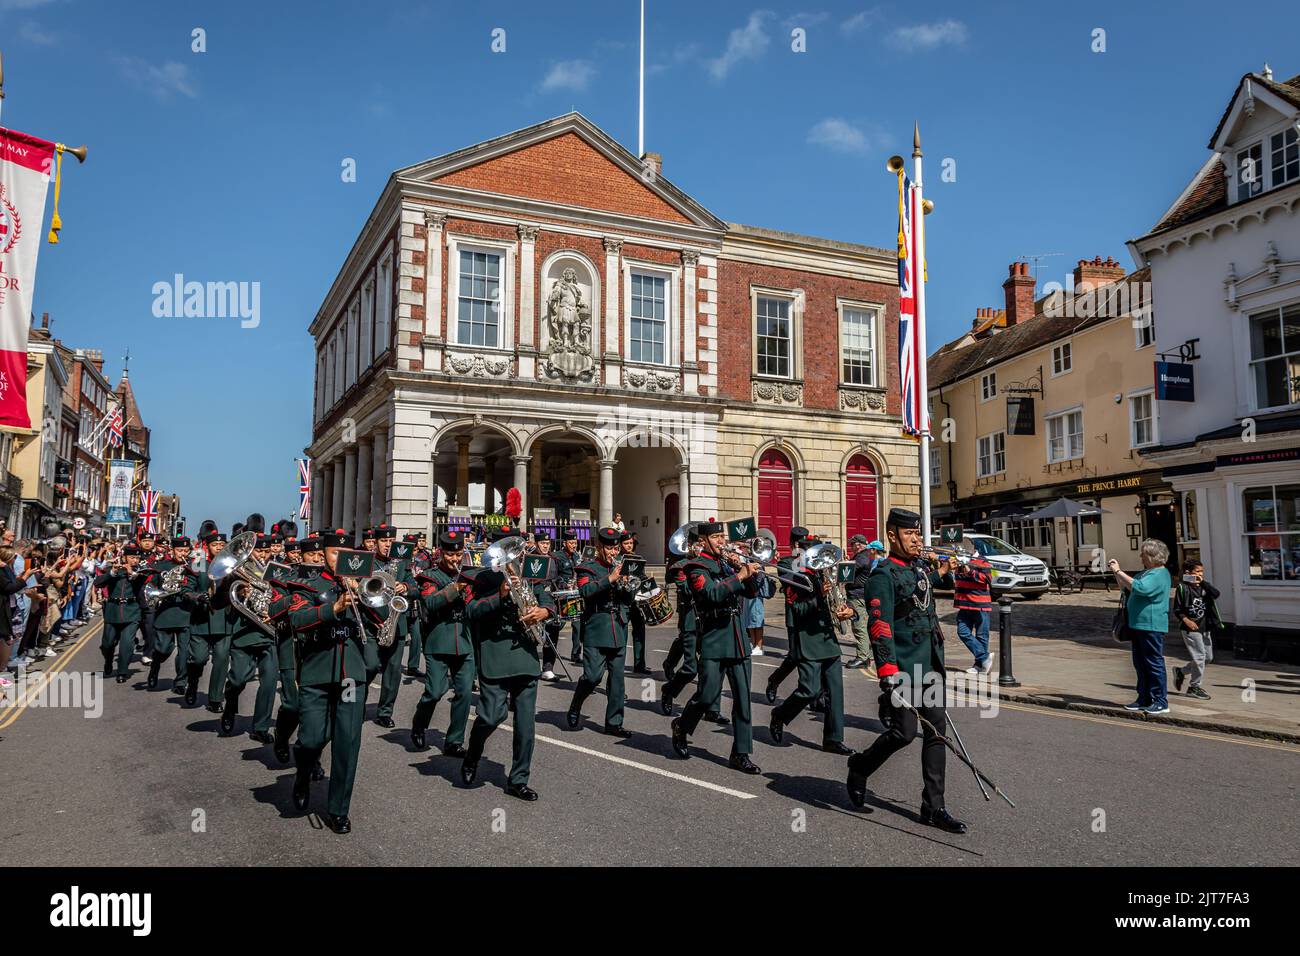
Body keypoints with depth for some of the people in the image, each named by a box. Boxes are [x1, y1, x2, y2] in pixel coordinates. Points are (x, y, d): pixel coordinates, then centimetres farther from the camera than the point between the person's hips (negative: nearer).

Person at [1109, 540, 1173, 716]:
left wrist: (1118, 571, -23)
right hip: (1138, 625, 10)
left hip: (1152, 627, -10)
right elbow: (1126, 586, 26)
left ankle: (1161, 702, 2)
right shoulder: (1146, 572, 17)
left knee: (1154, 663, -4)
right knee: (1140, 664, 14)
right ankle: (1144, 699, 23)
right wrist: (1116, 572, 11)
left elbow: (1139, 587, -29)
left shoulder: (1160, 574, -14)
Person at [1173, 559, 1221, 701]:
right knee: (1199, 656, -6)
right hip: (1191, 629, -7)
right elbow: (1177, 610, -8)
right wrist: (1186, 620, -21)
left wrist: (1203, 582, -13)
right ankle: (1194, 687, 7)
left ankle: (1181, 672, 27)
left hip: (1205, 627, 7)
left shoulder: (1203, 586, 10)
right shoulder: (1182, 587, -8)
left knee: (1208, 657, 12)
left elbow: (1216, 594, -10)